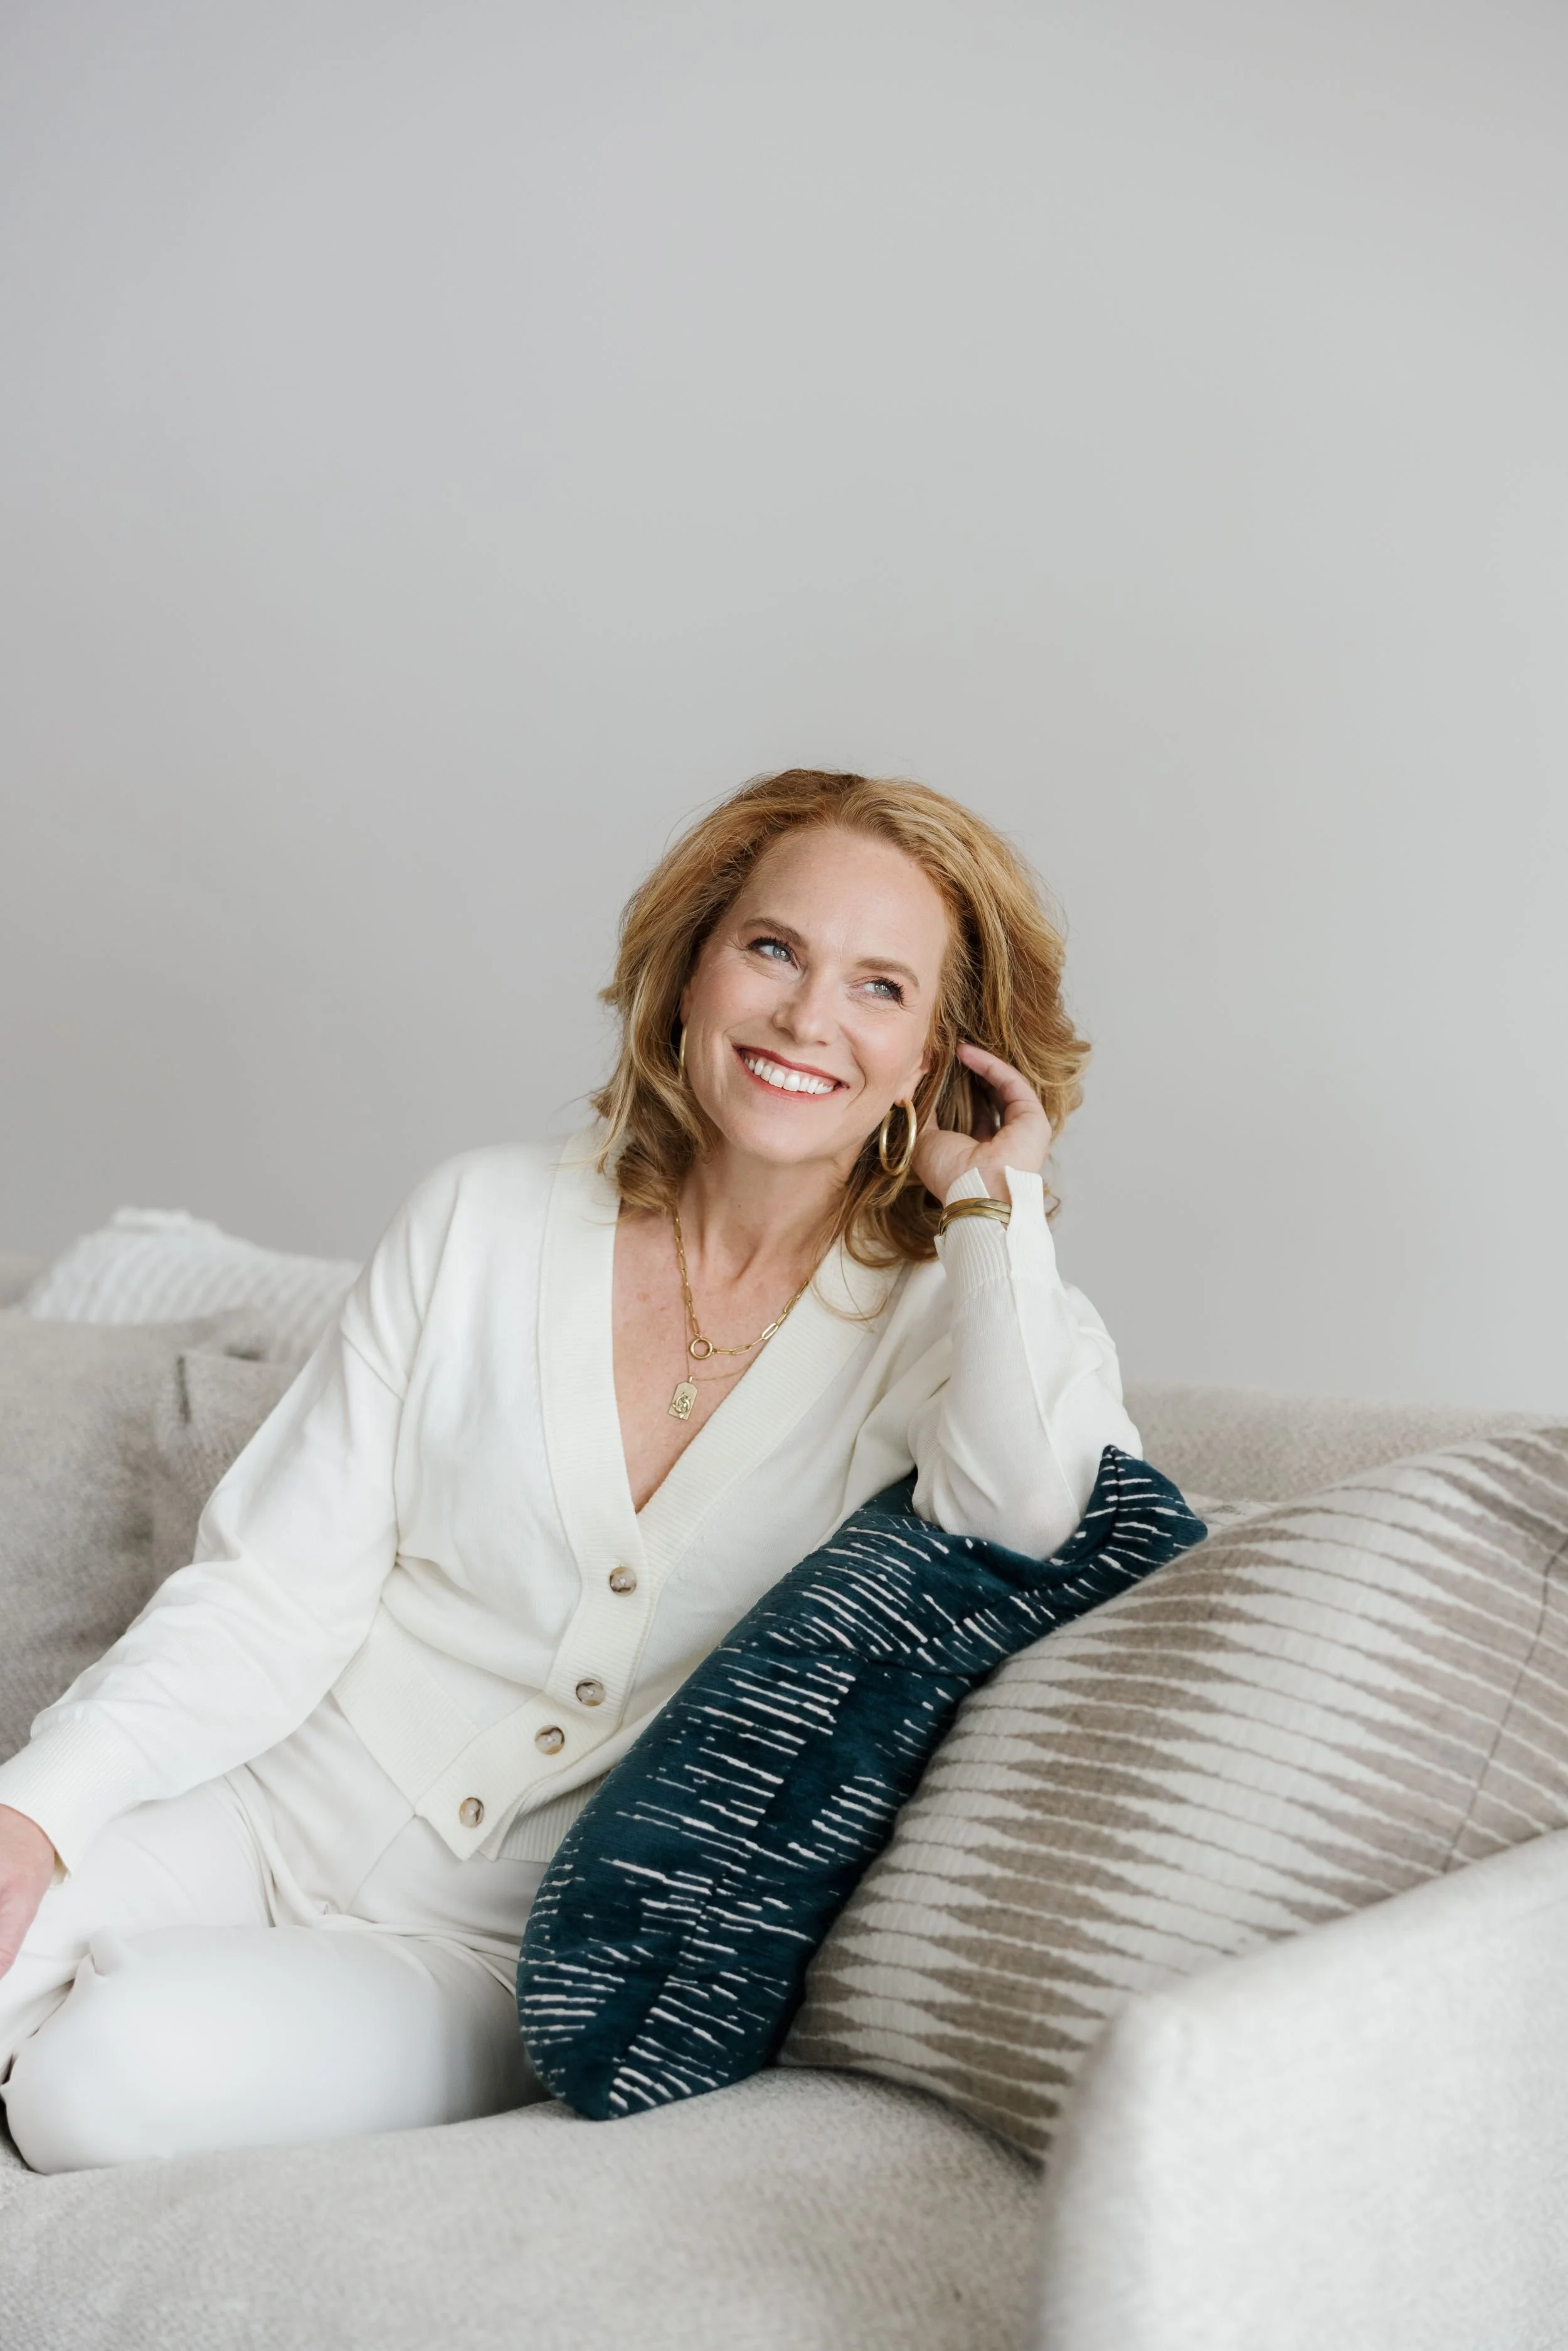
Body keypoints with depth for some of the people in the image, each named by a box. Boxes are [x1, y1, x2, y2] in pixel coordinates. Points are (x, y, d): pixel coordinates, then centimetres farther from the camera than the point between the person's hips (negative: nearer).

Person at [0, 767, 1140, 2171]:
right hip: (265, 1824, 2)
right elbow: (274, 1594, 1)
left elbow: (1026, 1518, -27)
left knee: (126, 2065, -27)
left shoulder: (941, 1319, -2)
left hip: (500, 1952, -1)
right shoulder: (486, 1223, 2)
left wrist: (997, 1205, -15)